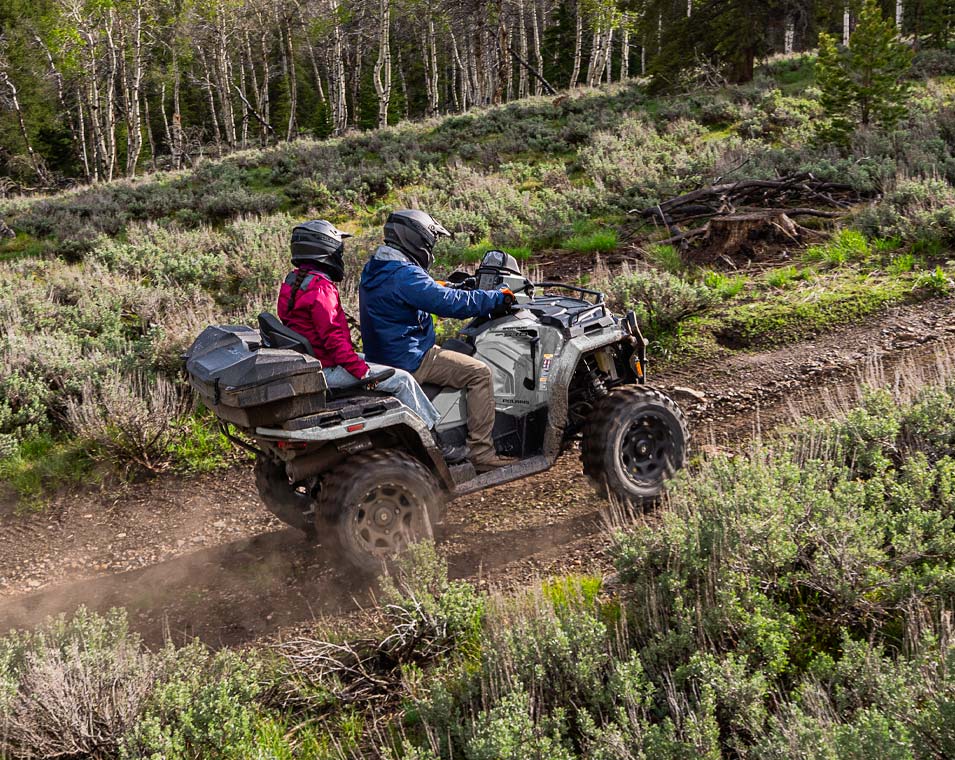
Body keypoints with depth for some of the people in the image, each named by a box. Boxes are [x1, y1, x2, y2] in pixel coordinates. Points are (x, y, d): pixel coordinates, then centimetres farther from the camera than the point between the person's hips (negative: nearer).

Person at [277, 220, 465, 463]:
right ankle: (436, 445, -2)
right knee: (401, 379, -9)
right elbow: (333, 336, -25)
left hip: (310, 362, 11)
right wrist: (361, 371, -21)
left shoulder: (294, 280, 12)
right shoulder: (320, 287, -20)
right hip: (328, 370, -11)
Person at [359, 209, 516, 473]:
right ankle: (482, 454, -11)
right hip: (409, 361, -11)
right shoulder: (404, 274, -22)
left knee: (460, 348, 28)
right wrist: (498, 298, -13)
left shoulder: (374, 269, 11)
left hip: (383, 356, 11)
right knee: (480, 372, -11)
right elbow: (450, 303, -23)